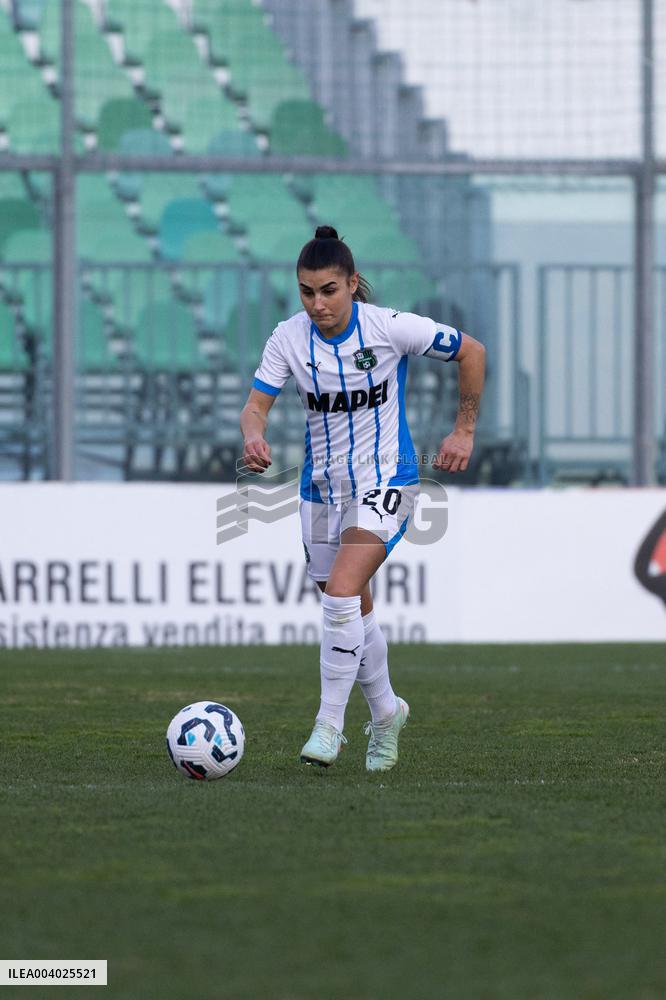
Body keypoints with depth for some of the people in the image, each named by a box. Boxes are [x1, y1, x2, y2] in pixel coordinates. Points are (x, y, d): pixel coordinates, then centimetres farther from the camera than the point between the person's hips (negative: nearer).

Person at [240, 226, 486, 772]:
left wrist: (465, 431, 0)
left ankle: (330, 723, -15)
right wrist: (254, 436, -33)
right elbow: (257, 405, -9)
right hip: (322, 486, 5)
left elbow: (472, 352, -3)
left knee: (341, 593, -24)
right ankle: (386, 713, 39)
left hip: (385, 481, -5)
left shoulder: (391, 328, -16)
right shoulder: (288, 338, -7)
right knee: (355, 612, 16)